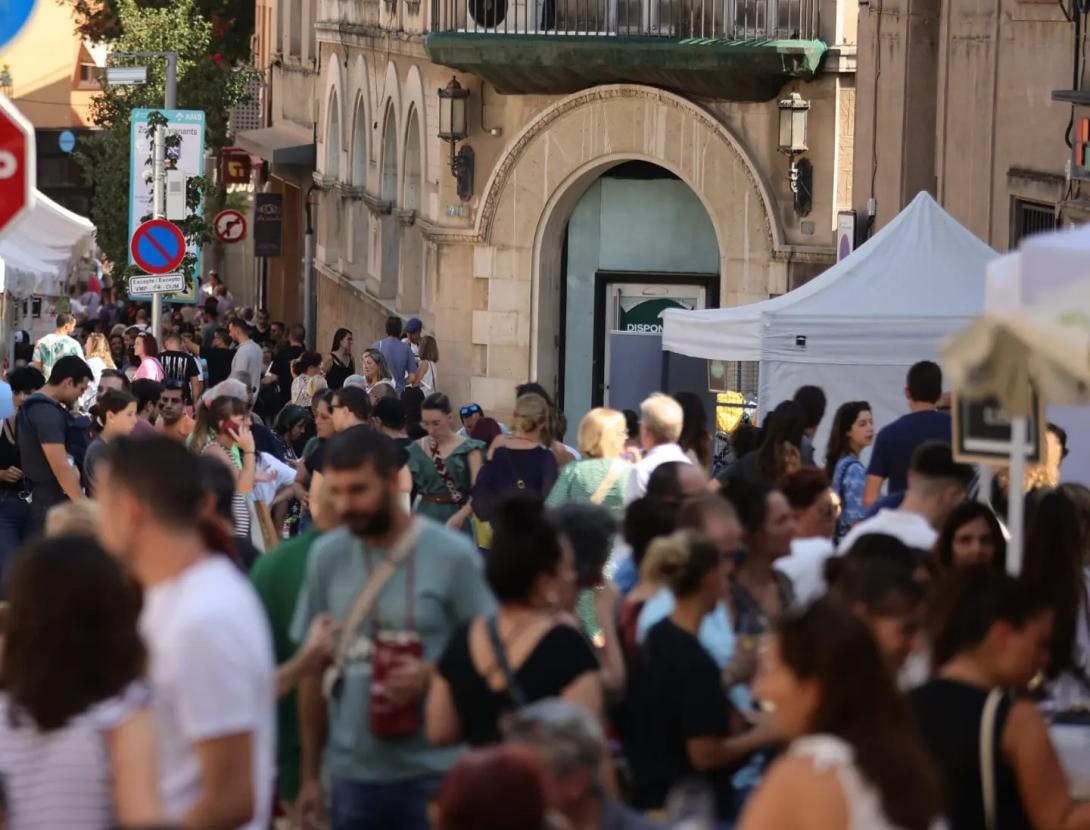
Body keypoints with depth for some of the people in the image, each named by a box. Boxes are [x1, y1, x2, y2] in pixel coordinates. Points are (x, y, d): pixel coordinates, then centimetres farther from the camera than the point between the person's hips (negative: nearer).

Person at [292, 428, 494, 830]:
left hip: (433, 773, -3)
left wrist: (433, 675, -21)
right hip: (351, 773, 3)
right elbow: (312, 668, 10)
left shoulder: (452, 555, -7)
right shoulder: (326, 556, 3)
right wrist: (310, 774, 12)